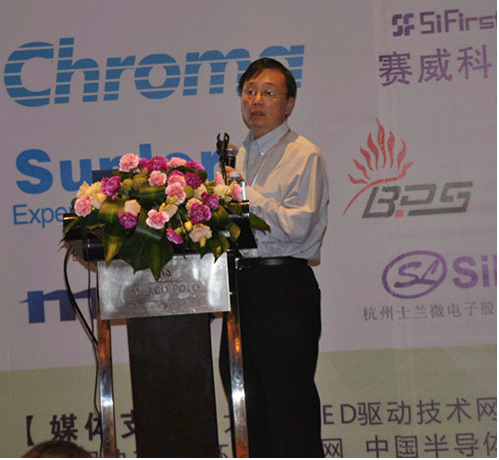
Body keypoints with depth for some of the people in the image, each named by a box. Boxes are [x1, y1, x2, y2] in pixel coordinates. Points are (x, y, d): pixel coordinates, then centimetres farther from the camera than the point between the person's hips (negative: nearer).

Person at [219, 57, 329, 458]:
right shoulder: (238, 158, 19)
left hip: (284, 286, -7)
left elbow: (297, 226, -14)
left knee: (289, 406, -8)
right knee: (249, 410, 10)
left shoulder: (305, 155, -3)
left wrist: (245, 193, -12)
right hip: (241, 285, 7)